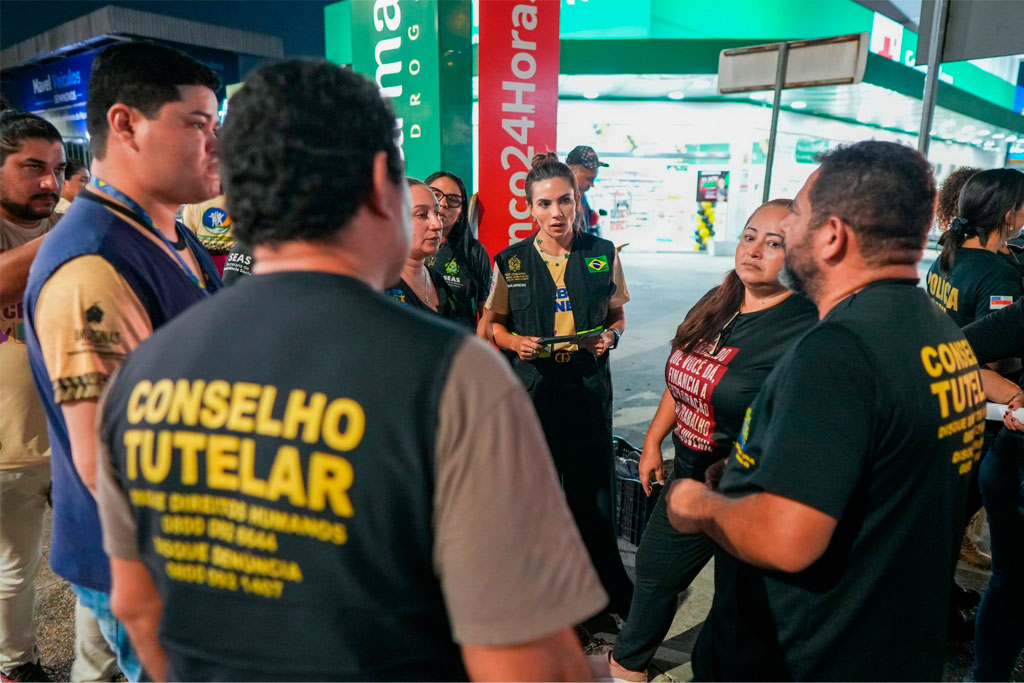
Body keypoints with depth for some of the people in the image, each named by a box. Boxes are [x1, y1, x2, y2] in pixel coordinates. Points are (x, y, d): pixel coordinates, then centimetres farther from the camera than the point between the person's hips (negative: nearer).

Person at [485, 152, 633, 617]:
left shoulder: (603, 255, 3)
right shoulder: (510, 262, 1)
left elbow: (617, 315, 11)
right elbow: (495, 323, 10)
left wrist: (609, 336, -10)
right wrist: (515, 342, -10)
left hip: (588, 386, 0)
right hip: (530, 386, 0)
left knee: (593, 490, 7)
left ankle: (611, 589, 30)